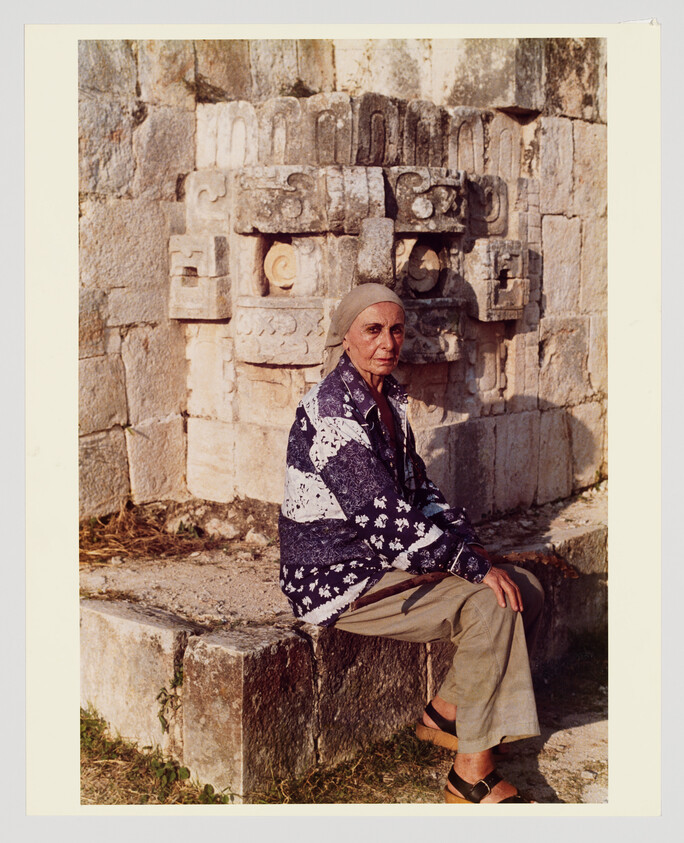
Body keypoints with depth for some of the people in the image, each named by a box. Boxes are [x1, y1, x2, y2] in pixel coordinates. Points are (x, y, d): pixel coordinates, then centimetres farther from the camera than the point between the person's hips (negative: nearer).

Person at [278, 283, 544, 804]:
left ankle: (447, 712, 13)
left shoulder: (389, 398, 9)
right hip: (340, 577, -9)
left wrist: (467, 543, 0)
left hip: (384, 559, 9)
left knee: (526, 589, 0)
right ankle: (472, 775, -11)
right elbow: (383, 520, -24)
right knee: (491, 604, -22)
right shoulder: (332, 409, -20)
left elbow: (418, 488, 16)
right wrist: (472, 565, -21)